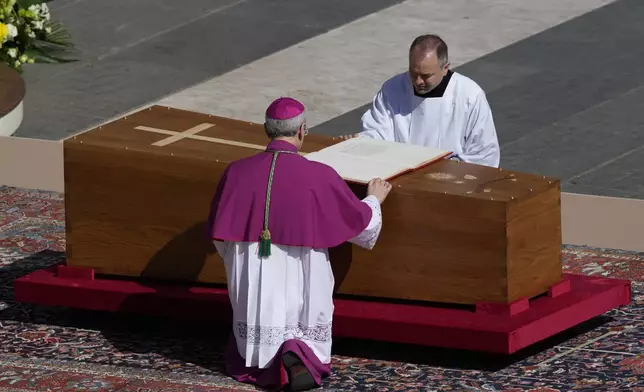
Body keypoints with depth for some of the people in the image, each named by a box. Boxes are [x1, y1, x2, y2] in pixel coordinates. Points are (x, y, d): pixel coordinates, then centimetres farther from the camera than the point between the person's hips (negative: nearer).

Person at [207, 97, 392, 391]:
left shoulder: (237, 172, -5)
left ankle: (259, 361, -12)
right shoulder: (320, 177, -11)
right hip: (301, 287, -2)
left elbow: (220, 237, 6)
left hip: (253, 286, 2)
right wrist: (374, 199, 27)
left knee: (254, 350, 21)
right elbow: (363, 225, 5)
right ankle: (300, 356, -18)